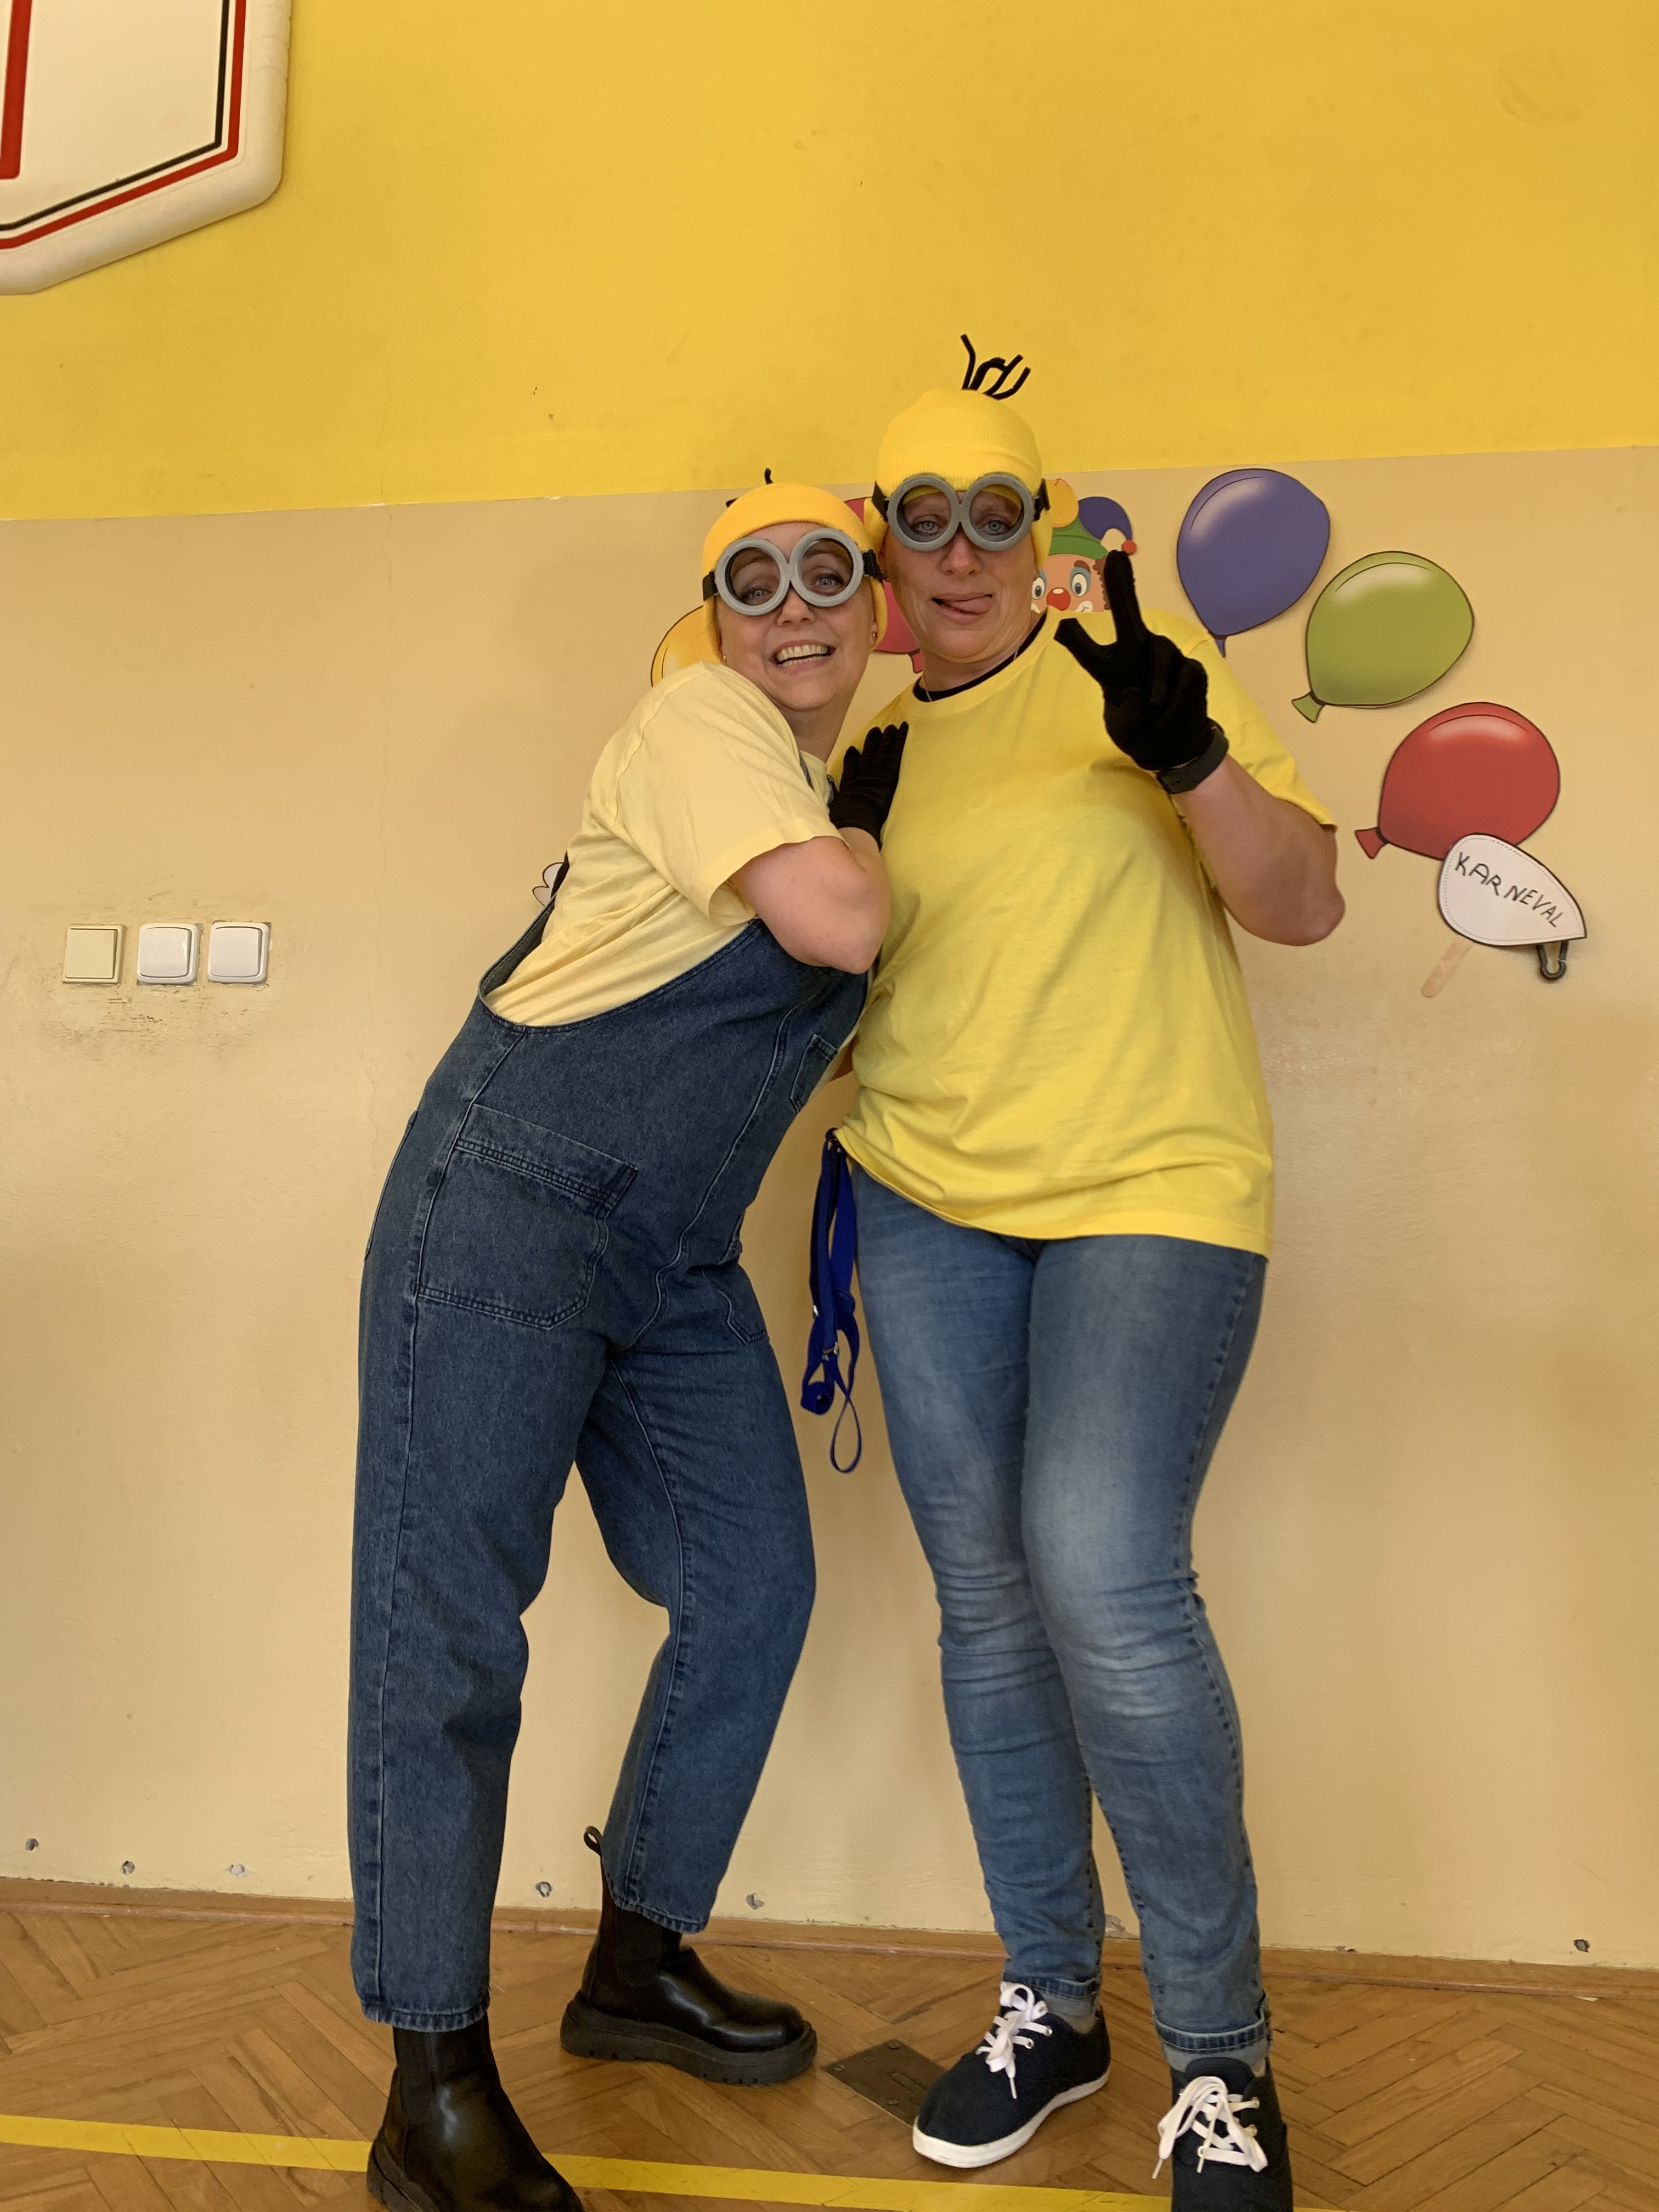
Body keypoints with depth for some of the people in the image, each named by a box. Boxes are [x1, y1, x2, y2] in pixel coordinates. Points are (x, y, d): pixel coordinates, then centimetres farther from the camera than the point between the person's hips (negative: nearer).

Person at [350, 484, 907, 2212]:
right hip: (511, 1203, -8)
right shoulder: (701, 720, -7)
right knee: (448, 1625, -4)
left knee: (753, 1591, 7)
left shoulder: (831, 783, 18)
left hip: (676, 1260, 9)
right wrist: (867, 820, -2)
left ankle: (636, 1967, 27)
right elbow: (831, 923, -22)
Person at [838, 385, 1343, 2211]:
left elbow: (1305, 905, -7)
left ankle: (1221, 2059, 6)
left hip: (1148, 1194, -4)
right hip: (926, 1202, 5)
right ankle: (1051, 2004, 27)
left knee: (1106, 1580, -17)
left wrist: (1190, 755, -23)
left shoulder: (1119, 673, -3)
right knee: (986, 1593, 7)